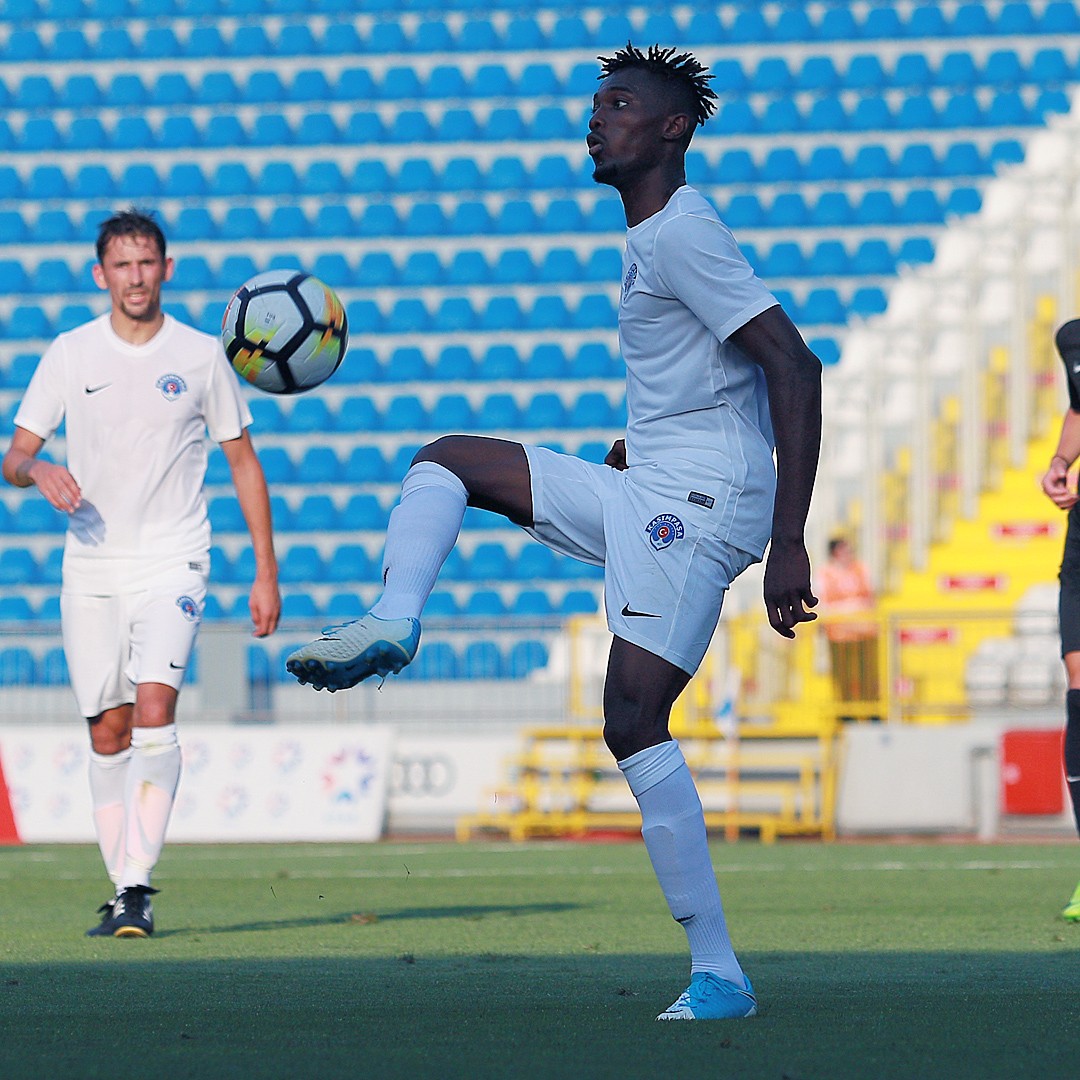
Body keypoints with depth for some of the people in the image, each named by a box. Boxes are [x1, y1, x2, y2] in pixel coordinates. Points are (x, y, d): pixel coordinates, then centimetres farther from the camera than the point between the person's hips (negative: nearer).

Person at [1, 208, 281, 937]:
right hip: (91, 568, 2)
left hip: (172, 563, -2)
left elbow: (243, 461, 8)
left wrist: (266, 571, 4)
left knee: (154, 709, -20)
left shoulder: (202, 355, 1)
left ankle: (138, 886, -22)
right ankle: (123, 893, 13)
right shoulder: (70, 354, 4)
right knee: (108, 732, 3)